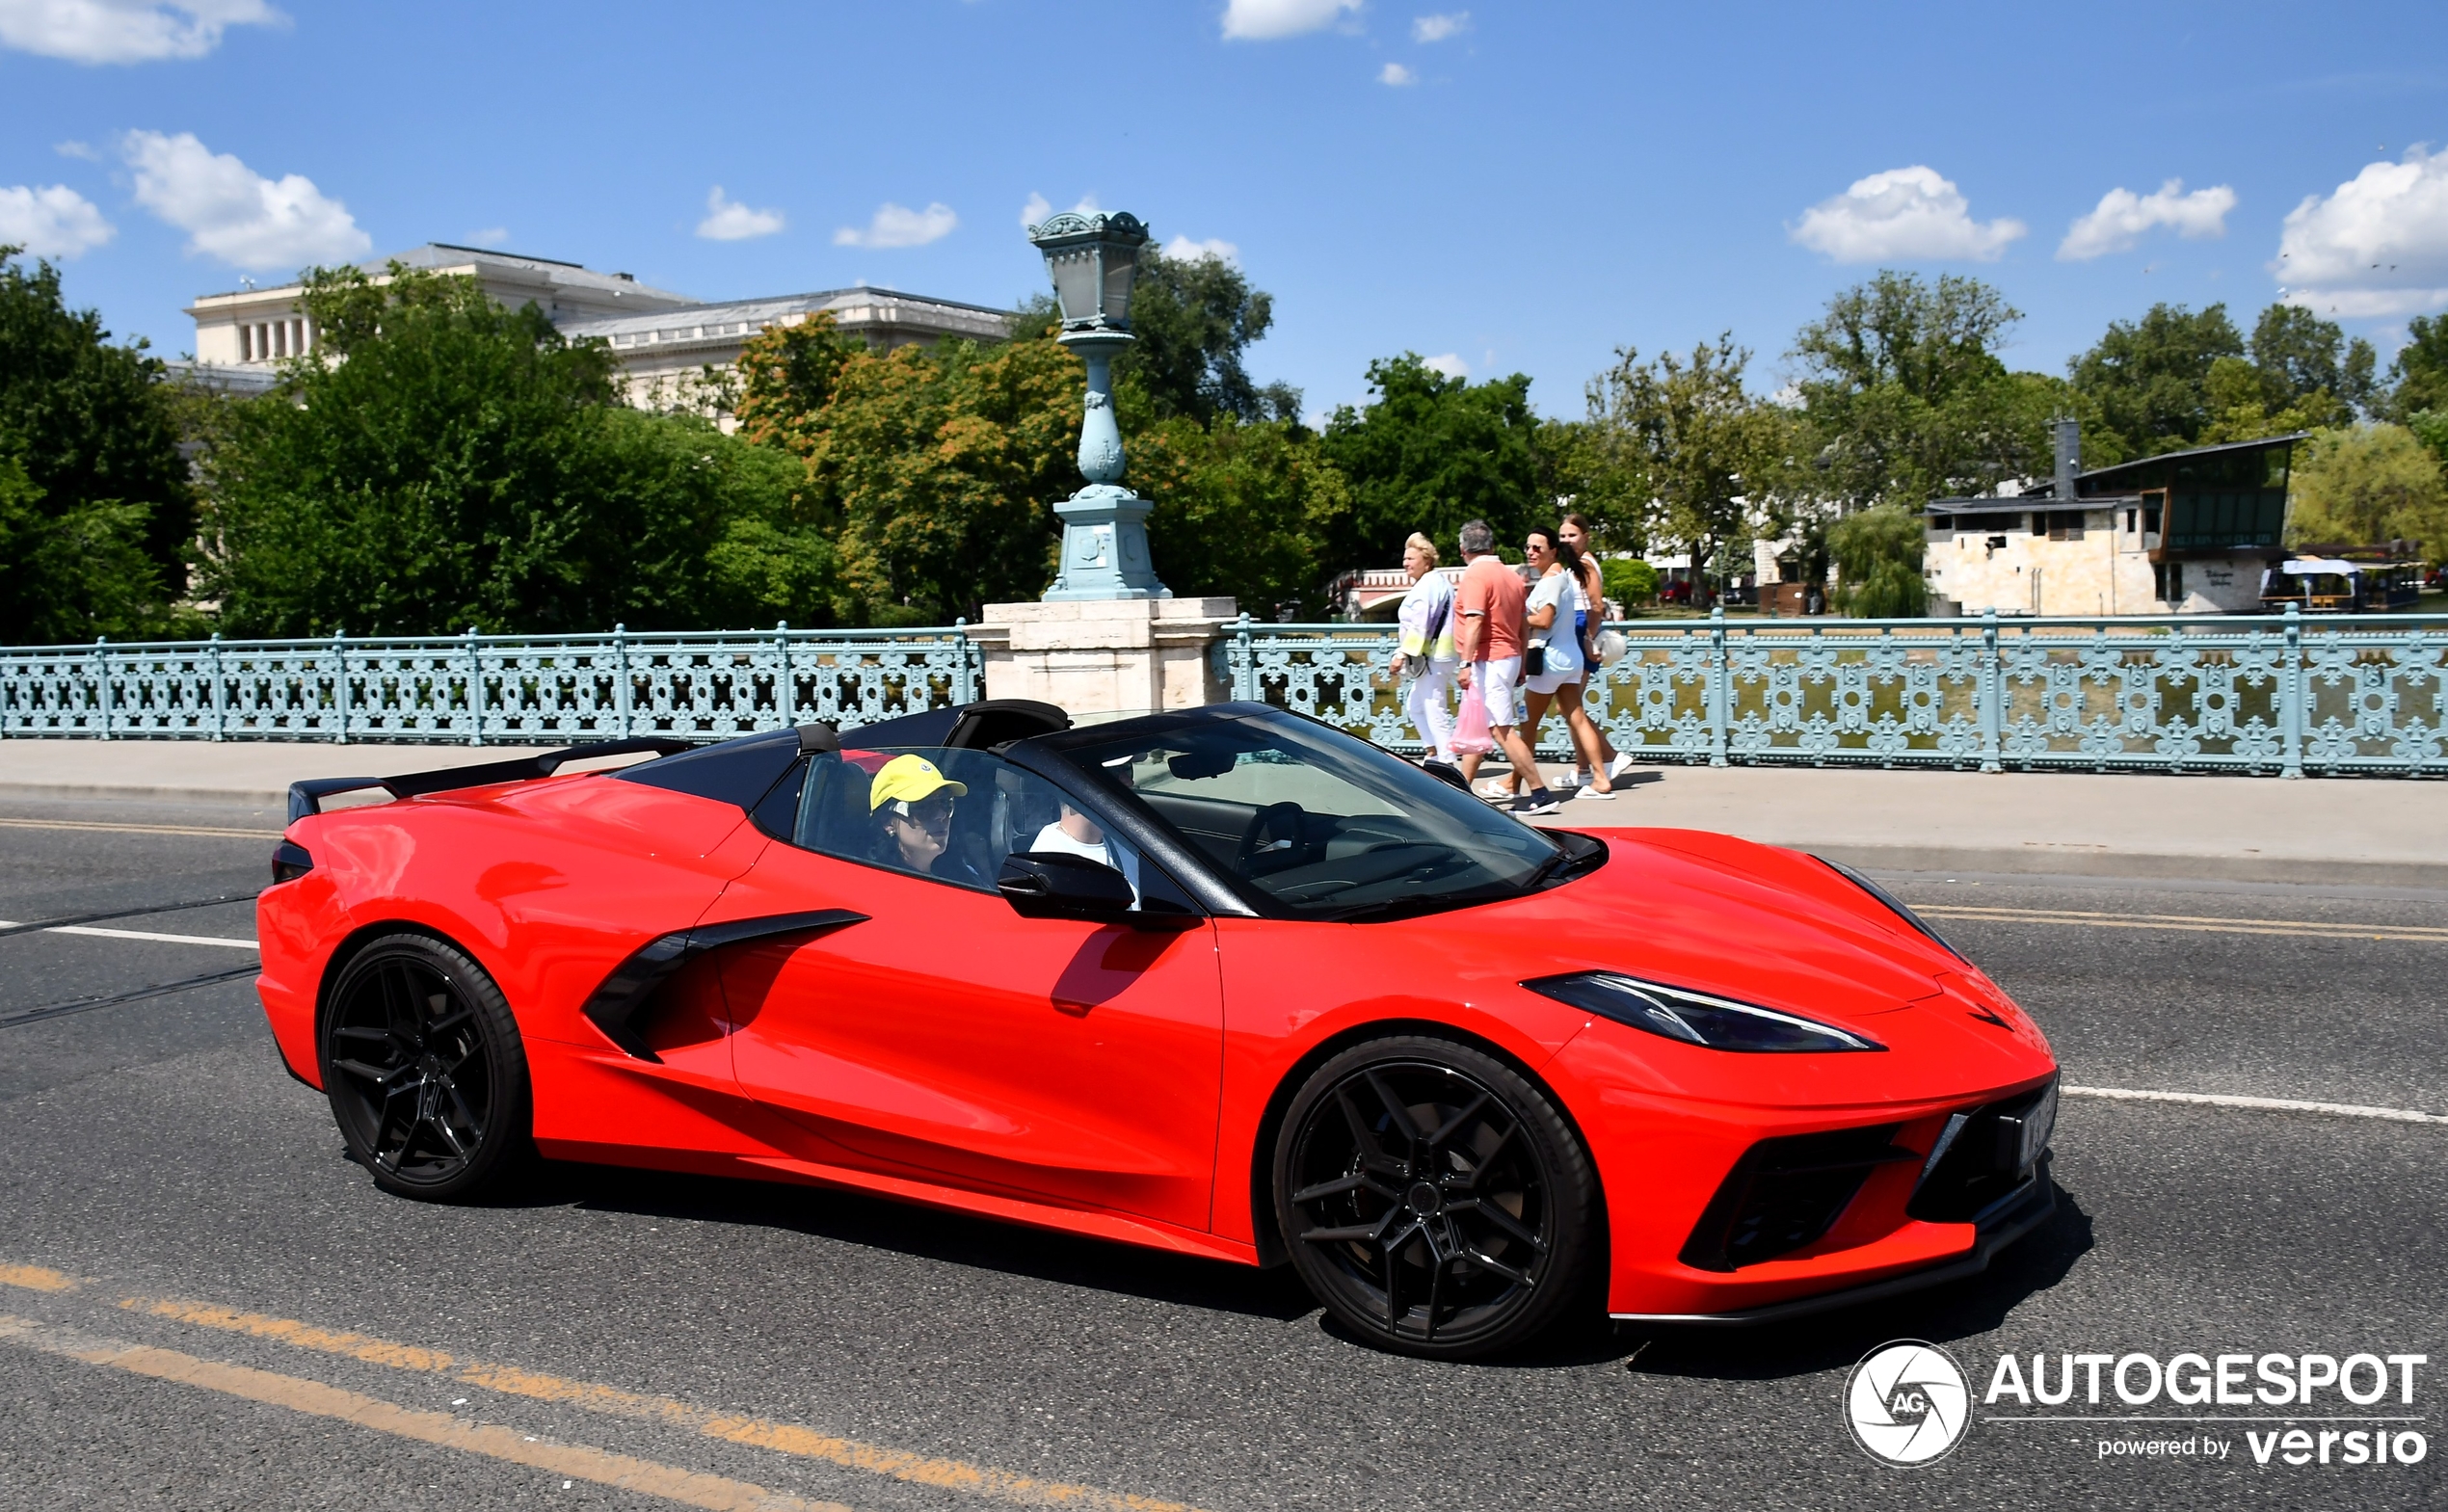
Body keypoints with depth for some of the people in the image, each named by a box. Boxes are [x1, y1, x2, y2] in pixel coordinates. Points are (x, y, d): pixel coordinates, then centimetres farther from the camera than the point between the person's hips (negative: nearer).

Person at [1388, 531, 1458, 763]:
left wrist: (1402, 654, -25)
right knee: (1415, 705, 18)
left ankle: (1446, 761, -7)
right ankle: (1435, 752, 21)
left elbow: (1419, 626, -23)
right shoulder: (1437, 582, 19)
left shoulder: (1428, 585, -14)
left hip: (1433, 657, -11)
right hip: (1434, 657, 11)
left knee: (1435, 710, -9)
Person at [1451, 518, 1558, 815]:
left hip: (1488, 660, -10)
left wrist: (1466, 663, -25)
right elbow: (1522, 625, 18)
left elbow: (1474, 622, -22)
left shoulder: (1475, 575, -12)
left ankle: (1540, 793, -11)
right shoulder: (1512, 575, 13)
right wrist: (1521, 666, 25)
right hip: (1509, 657, 10)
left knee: (1504, 732, -9)